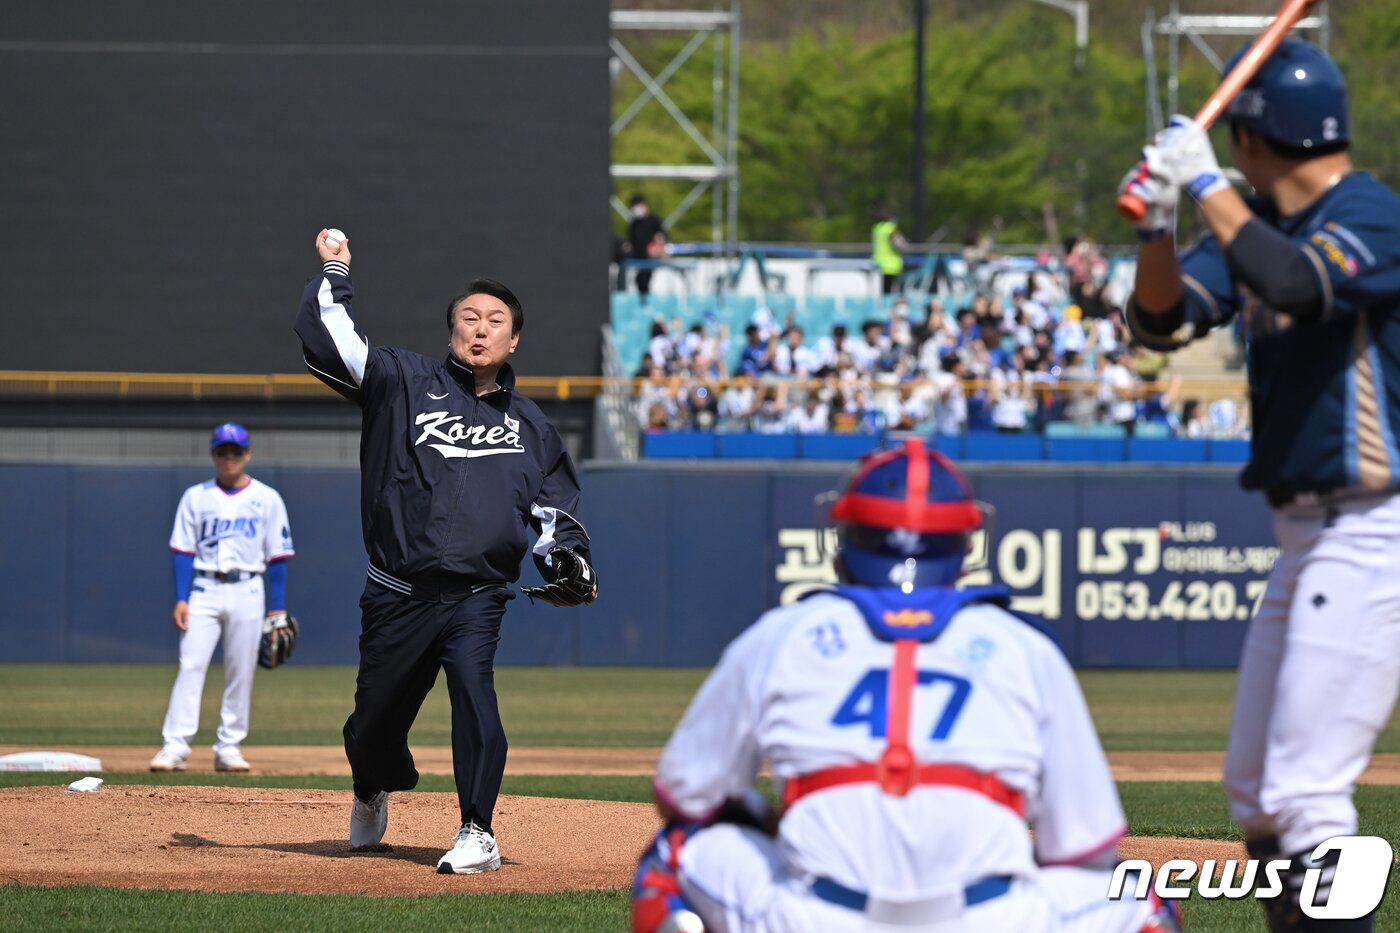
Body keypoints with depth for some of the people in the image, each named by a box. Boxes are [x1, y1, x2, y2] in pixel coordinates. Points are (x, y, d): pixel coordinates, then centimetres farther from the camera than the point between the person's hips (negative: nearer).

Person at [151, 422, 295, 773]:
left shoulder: (267, 499, 6)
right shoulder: (196, 497, 8)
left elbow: (277, 557, 5)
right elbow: (183, 551, 4)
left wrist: (278, 609, 0)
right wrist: (181, 599, -7)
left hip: (248, 593, 0)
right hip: (204, 590, 0)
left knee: (241, 672, 1)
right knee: (191, 665, -11)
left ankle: (229, 747, 8)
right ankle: (175, 745, -16)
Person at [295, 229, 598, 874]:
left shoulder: (530, 426, 17)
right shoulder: (403, 381, 7)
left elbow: (556, 504, 23)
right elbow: (324, 336, -2)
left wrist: (566, 560, 7)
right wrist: (333, 271, 0)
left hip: (477, 596, 0)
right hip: (397, 595, 0)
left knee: (473, 689, -24)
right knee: (375, 721, 8)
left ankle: (477, 834, -19)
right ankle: (372, 794, 42)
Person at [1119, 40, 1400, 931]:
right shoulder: (1255, 224, 12)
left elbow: (1297, 285, -34)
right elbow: (1163, 320, 4)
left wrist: (1207, 184, -26)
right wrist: (1158, 226, -14)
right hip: (1309, 533, 10)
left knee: (1305, 792, -15)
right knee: (1255, 793, 16)